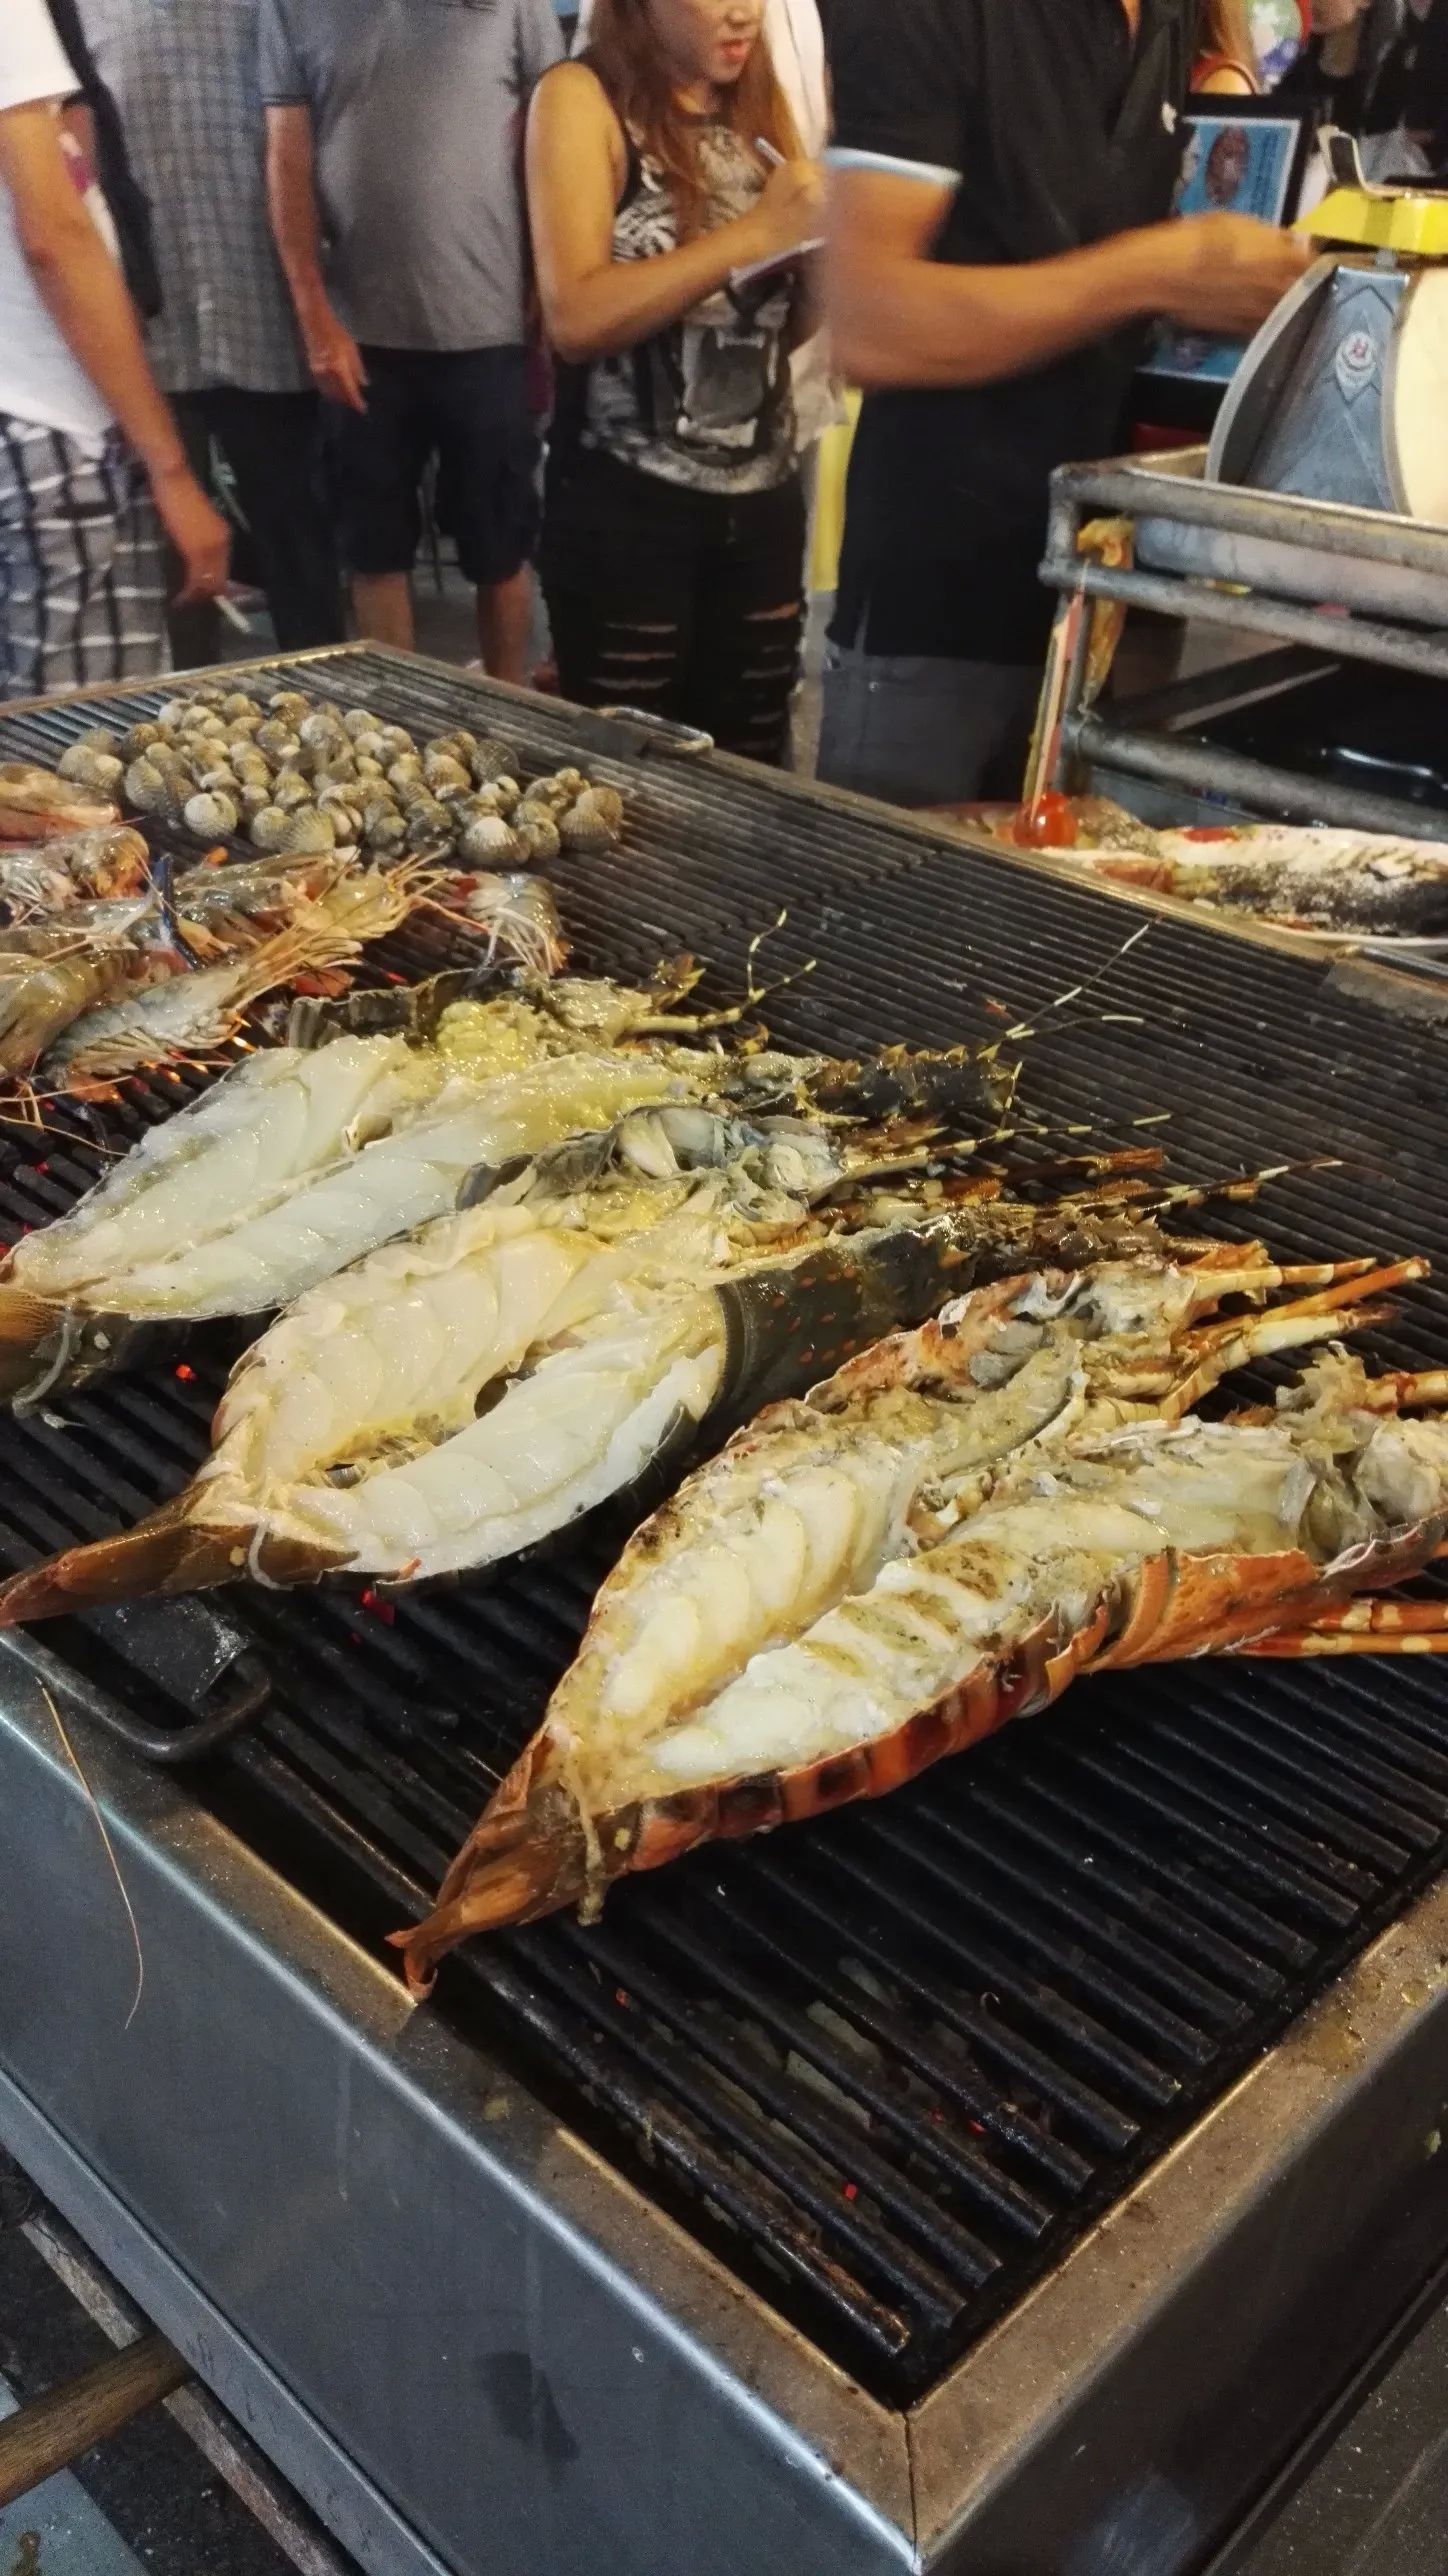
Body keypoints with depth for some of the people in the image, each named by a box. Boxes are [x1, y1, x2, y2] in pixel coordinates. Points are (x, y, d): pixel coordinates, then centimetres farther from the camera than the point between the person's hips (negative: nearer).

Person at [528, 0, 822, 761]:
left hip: (764, 498, 5)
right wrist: (756, 232, -19)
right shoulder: (581, 97, -5)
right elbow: (575, 317, -17)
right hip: (625, 505, -5)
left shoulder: (762, 102, 11)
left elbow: (784, 324, 15)